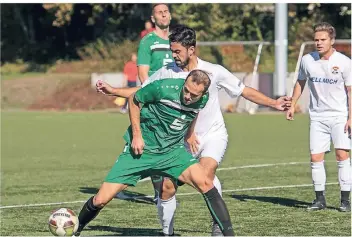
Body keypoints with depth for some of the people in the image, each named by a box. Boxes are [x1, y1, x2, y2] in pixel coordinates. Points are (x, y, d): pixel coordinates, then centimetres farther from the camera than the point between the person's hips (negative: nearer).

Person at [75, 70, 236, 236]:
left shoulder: (203, 100, -8)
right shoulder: (164, 88, -22)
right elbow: (134, 100, -5)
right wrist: (137, 135, -9)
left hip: (173, 151, 3)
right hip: (141, 149, -3)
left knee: (205, 184, -23)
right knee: (100, 200, -7)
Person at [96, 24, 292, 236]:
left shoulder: (214, 72, -9)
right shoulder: (167, 72, -4)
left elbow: (245, 91, 0)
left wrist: (274, 104, -5)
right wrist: (113, 91, 0)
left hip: (214, 134, -3)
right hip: (184, 139, 3)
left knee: (206, 171, -32)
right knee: (167, 187, -7)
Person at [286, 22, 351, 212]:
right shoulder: (307, 60, -1)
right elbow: (300, 83, 17)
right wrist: (292, 105, 12)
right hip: (317, 116, 3)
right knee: (315, 158, -1)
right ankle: (320, 198, 10)